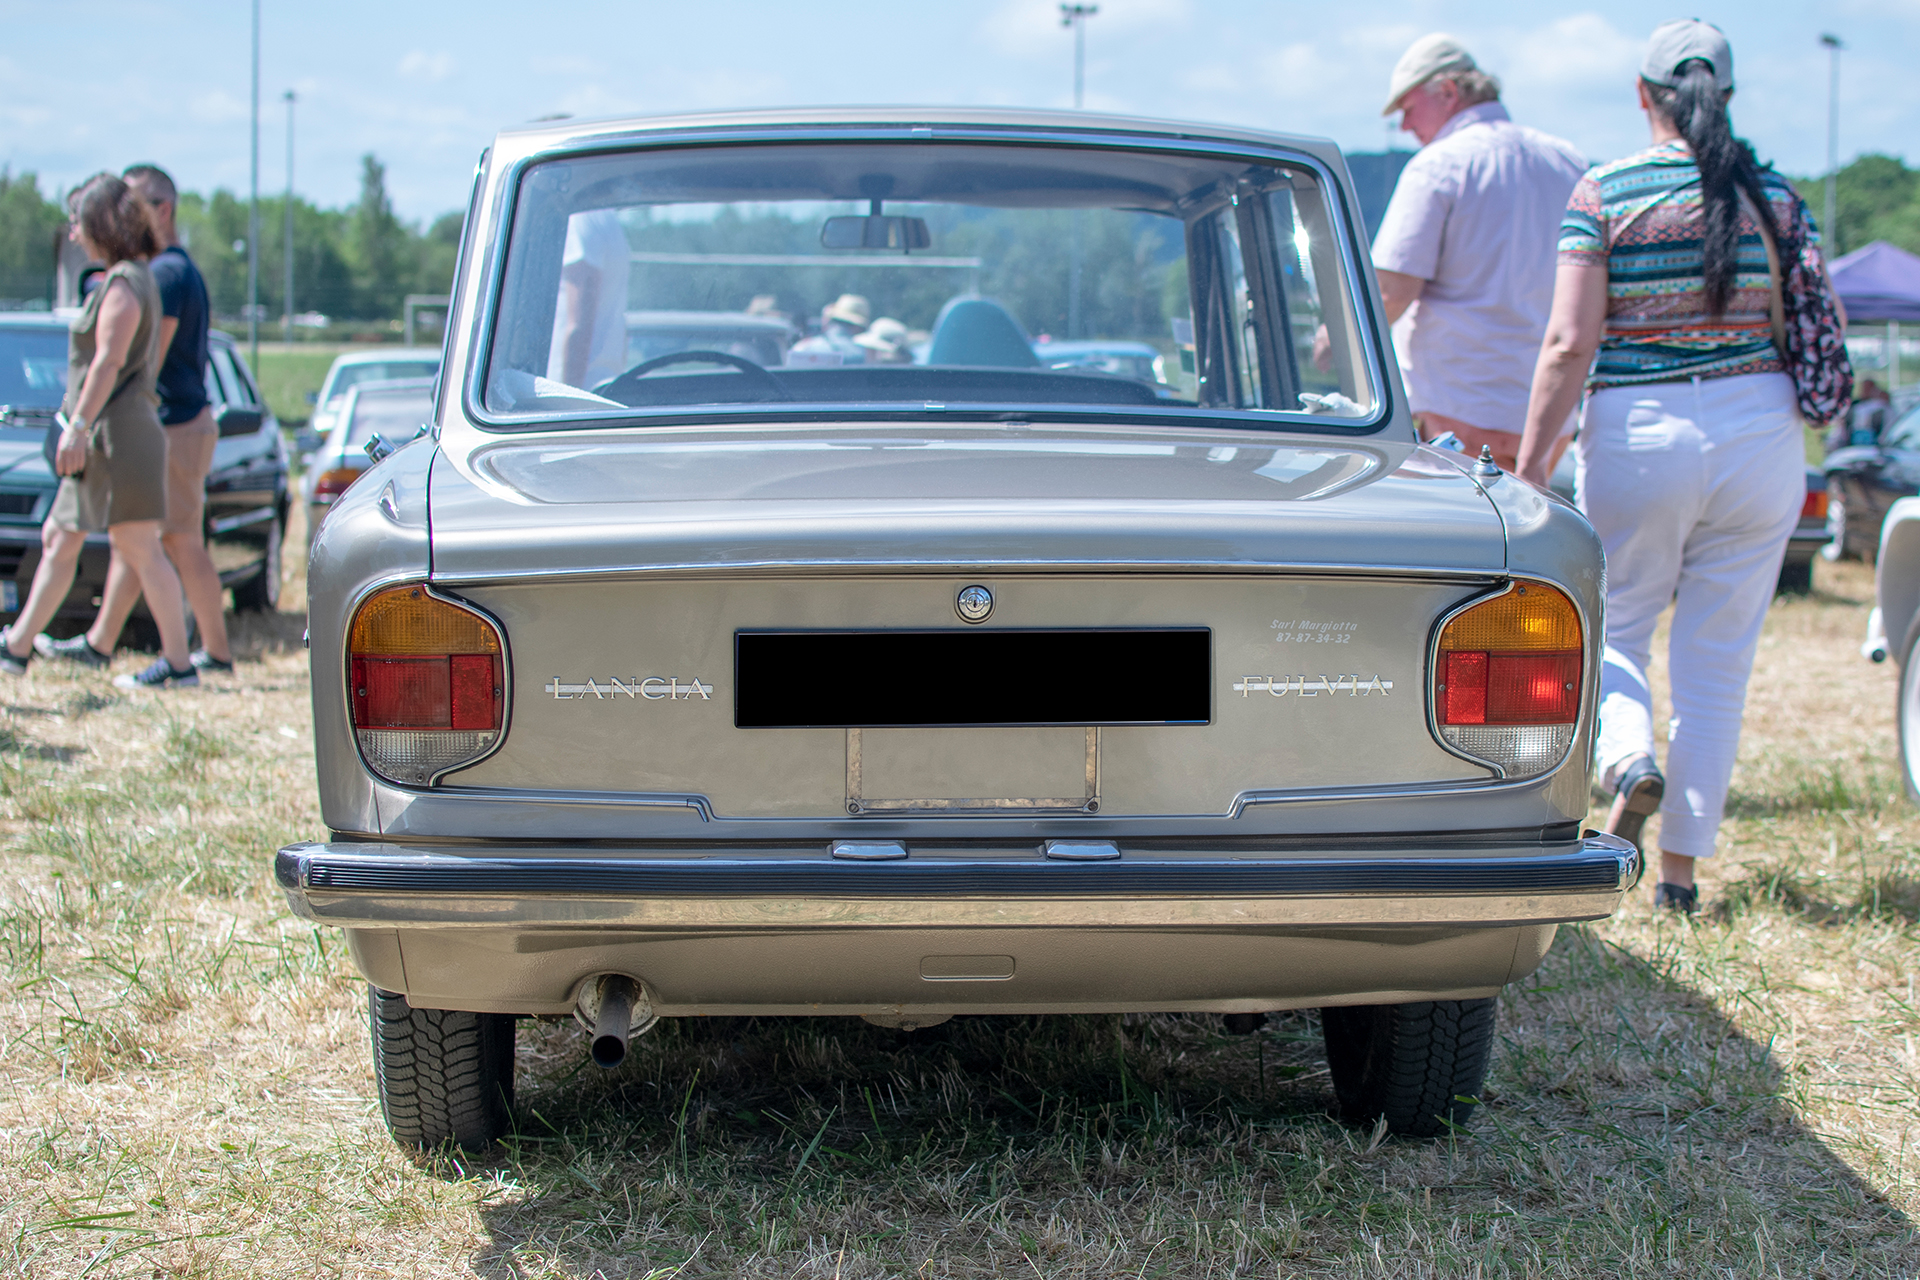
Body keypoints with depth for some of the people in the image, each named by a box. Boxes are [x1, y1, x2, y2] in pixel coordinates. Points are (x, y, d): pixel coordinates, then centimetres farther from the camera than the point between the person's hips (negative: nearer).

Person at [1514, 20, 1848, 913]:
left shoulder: (1604, 194, -5)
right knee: (1717, 657, 9)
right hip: (1759, 433, 2)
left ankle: (1628, 760, -14)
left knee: (1612, 628, 16)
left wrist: (1530, 468, -8)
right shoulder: (1776, 196, 2)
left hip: (1639, 437, -2)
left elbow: (1569, 344, -11)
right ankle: (1681, 867, 9)